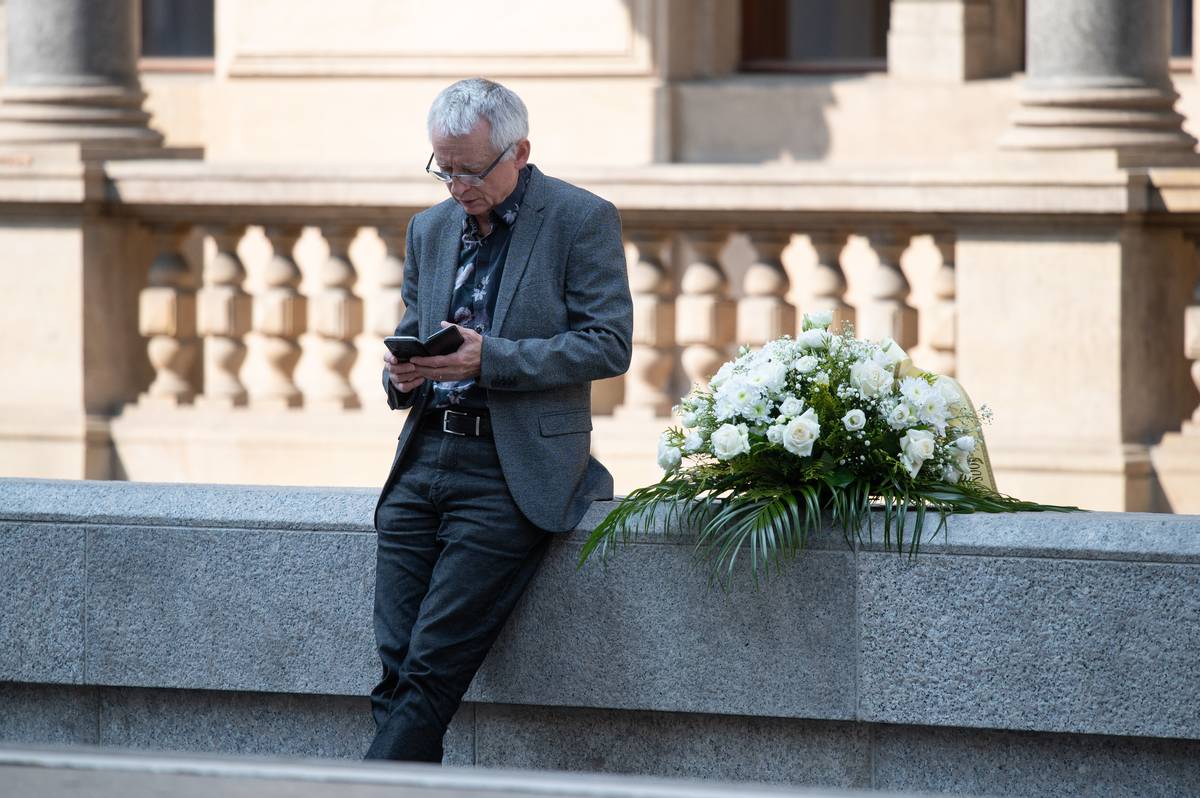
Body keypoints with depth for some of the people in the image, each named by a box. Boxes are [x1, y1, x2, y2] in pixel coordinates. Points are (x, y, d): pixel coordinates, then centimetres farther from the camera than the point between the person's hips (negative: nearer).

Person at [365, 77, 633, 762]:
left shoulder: (583, 220, -2)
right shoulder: (431, 229, 17)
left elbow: (610, 344, -9)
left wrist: (489, 358, -19)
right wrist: (404, 373, 0)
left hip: (513, 470, -6)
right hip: (424, 459, 6)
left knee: (432, 669, -13)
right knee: (397, 670, -3)